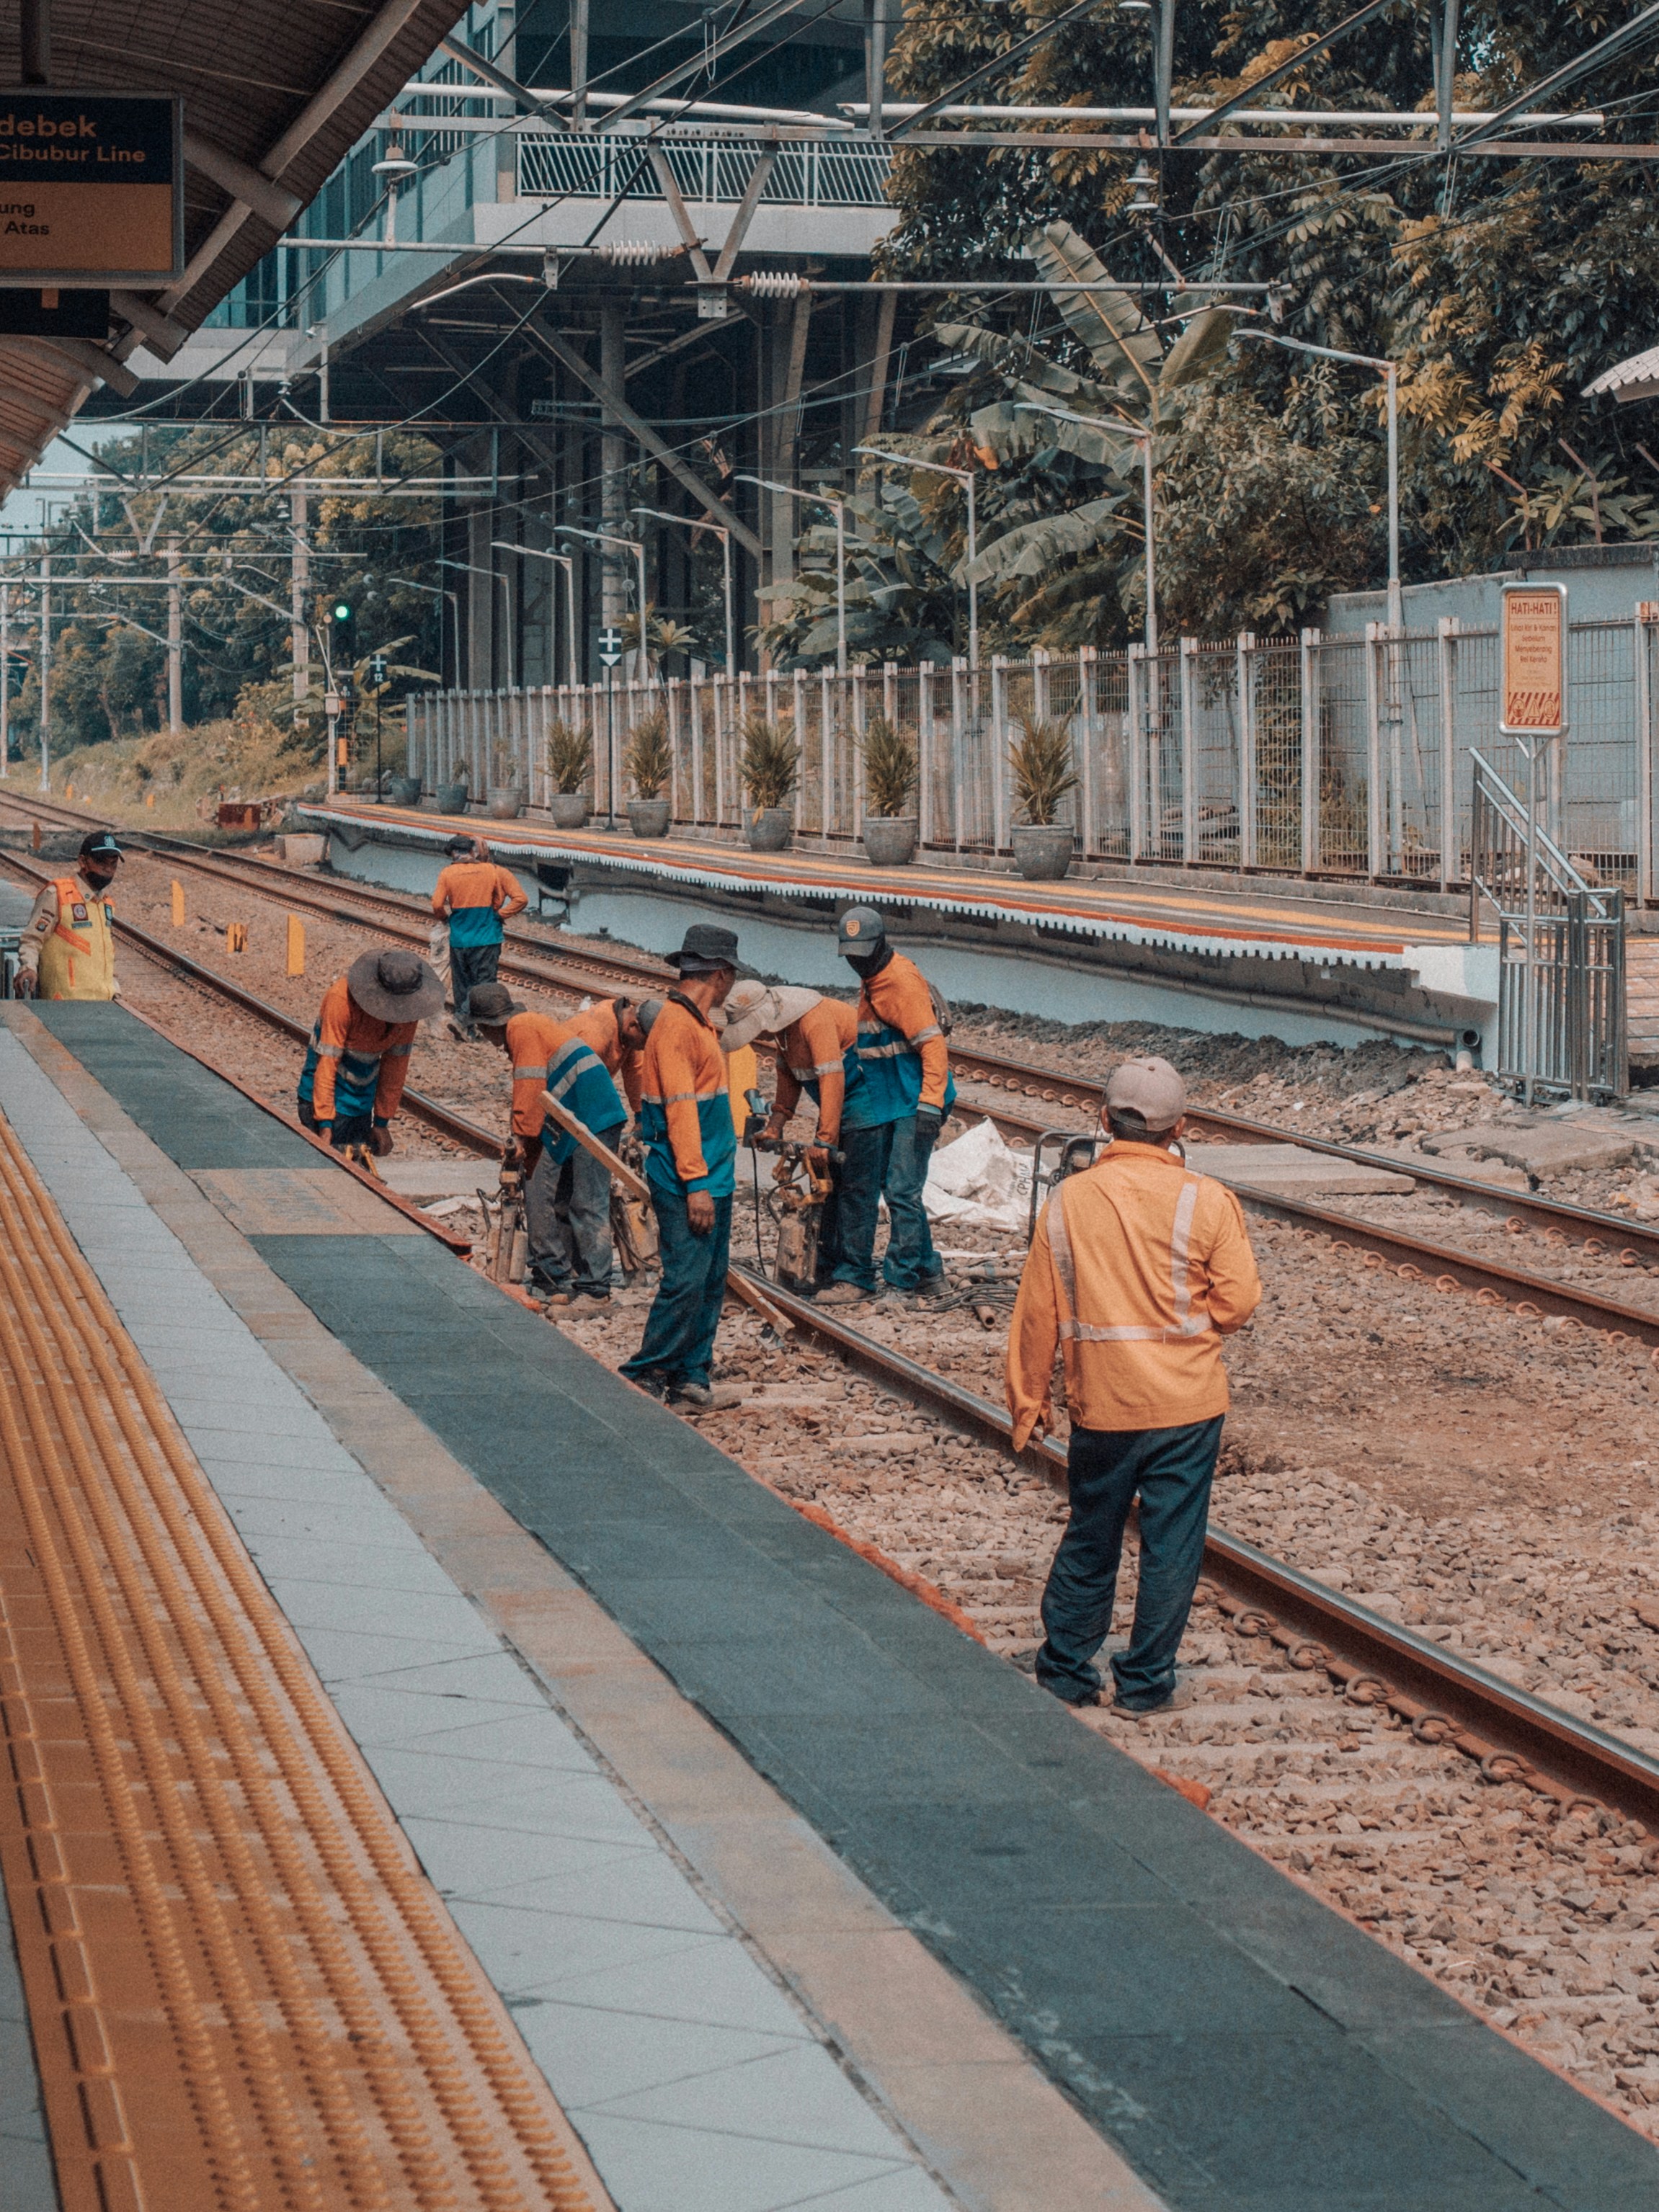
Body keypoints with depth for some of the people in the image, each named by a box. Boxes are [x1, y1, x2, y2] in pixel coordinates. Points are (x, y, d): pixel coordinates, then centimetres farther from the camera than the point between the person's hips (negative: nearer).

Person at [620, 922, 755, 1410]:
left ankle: (691, 1376, 17)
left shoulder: (698, 1023, 16)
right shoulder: (676, 1025, -15)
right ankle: (644, 1377, -1)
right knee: (685, 1282, -9)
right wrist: (695, 1182, -22)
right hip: (687, 1184, -10)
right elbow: (680, 1109, -20)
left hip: (712, 1179, 10)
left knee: (711, 1283, 11)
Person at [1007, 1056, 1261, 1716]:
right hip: (1186, 1402, -2)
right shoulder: (1206, 1201, -10)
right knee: (1171, 1543, 8)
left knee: (1089, 1538, 16)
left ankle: (1064, 1672, 23)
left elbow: (1037, 1311, 1)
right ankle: (1146, 1682, 13)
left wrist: (1029, 1400, 10)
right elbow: (1238, 1302, -7)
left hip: (1099, 1406, 2)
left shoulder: (1067, 1200, -4)